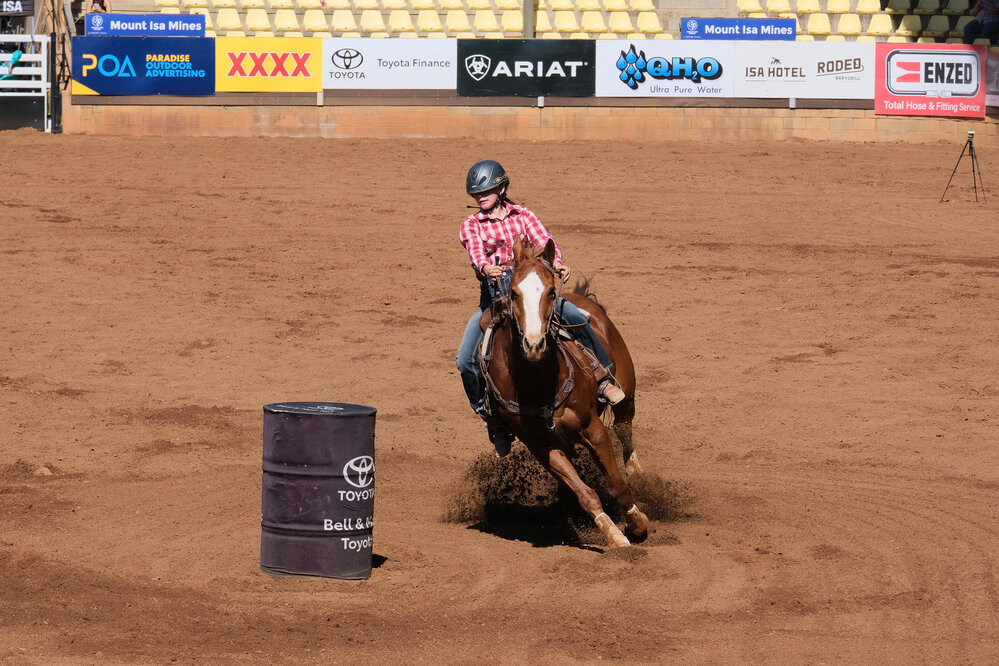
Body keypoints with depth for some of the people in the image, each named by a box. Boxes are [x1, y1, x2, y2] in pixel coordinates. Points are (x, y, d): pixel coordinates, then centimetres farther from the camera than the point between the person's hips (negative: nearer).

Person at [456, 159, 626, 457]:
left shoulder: (523, 216, 8)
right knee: (466, 359, -15)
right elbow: (476, 253, -14)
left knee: (578, 318, -24)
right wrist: (487, 268, -39)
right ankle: (494, 420, 2)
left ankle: (604, 379, -5)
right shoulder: (470, 226, 6)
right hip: (492, 294, 0)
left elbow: (543, 240, -8)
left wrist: (557, 263, -31)